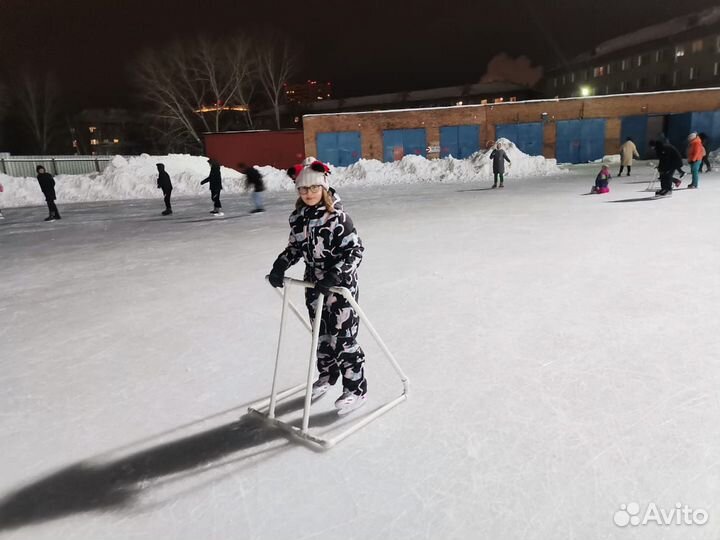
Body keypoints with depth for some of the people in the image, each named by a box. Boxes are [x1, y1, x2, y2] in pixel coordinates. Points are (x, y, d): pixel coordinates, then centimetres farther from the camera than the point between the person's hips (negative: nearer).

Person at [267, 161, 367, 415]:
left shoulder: (337, 217, -19)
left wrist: (335, 275, -30)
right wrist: (280, 265, -2)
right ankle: (327, 375, 42)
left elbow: (356, 249, -21)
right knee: (321, 334, 19)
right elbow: (295, 247, 14)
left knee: (343, 337, -1)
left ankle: (356, 389, 14)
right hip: (314, 284, 6)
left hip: (340, 284, -6)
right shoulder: (298, 218, 1)